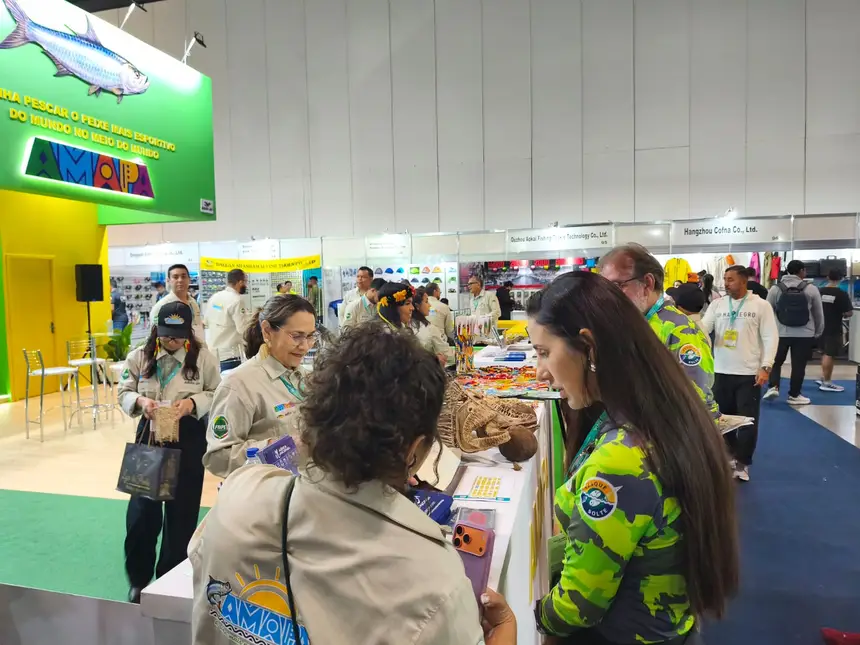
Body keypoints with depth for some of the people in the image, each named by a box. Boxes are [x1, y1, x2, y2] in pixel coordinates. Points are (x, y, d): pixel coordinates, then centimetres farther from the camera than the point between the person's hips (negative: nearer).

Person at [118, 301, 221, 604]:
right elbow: (124, 392, 5)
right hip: (150, 433, 1)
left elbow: (218, 395, 0)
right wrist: (141, 401, -17)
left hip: (189, 437, -1)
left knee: (181, 511, 9)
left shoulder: (204, 357, -6)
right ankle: (138, 579, 27)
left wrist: (193, 403, -18)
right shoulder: (139, 356, 0)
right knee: (142, 509, 3)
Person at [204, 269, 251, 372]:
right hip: (228, 353, -8)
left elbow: (206, 322, 15)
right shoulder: (236, 300, -16)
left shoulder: (214, 297, 8)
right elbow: (243, 328, -19)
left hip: (212, 351, 8)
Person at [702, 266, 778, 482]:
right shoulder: (717, 305, 5)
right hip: (721, 372, 3)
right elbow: (703, 328, -2)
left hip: (749, 373, -3)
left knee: (748, 421, 2)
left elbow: (771, 337, -6)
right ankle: (730, 456, 31)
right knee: (724, 418, 13)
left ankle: (742, 463, 15)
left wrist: (766, 367, -13)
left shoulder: (761, 305, -4)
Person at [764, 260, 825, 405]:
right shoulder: (811, 290, -3)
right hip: (804, 334, 0)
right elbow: (819, 314, 6)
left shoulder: (776, 288, -3)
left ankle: (773, 387, 0)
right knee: (798, 365, 8)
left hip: (780, 333, 0)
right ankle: (794, 395, 14)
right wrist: (818, 333, 19)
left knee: (776, 361, 15)